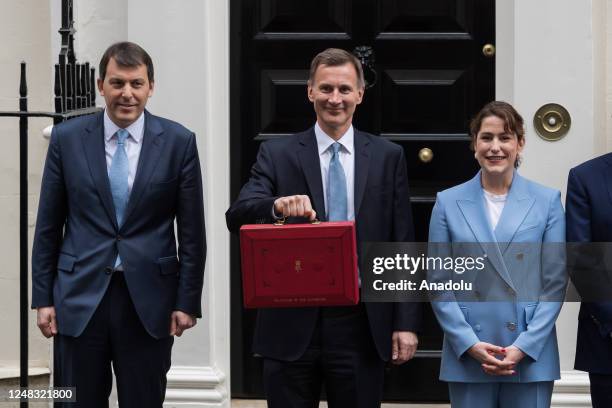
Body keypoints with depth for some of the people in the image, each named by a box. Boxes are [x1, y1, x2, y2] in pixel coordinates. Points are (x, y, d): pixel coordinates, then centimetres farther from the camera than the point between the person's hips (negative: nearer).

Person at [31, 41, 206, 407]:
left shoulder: (178, 142, 0)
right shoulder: (67, 138, 3)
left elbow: (192, 231, 2)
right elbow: (48, 226, 6)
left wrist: (187, 302, -2)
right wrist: (43, 298, 3)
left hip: (149, 302, -1)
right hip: (81, 297, 1)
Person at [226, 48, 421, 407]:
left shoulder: (388, 157, 6)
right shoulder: (277, 155, 4)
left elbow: (403, 246, 5)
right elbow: (237, 216, -9)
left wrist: (406, 322, -1)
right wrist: (278, 205, -31)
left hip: (361, 325, 1)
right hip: (292, 324, 0)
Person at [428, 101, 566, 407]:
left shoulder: (547, 202, 4)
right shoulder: (448, 203, 5)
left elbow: (555, 282, 1)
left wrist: (524, 347, -8)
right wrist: (469, 344, -8)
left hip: (531, 358, 0)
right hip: (467, 357, 0)